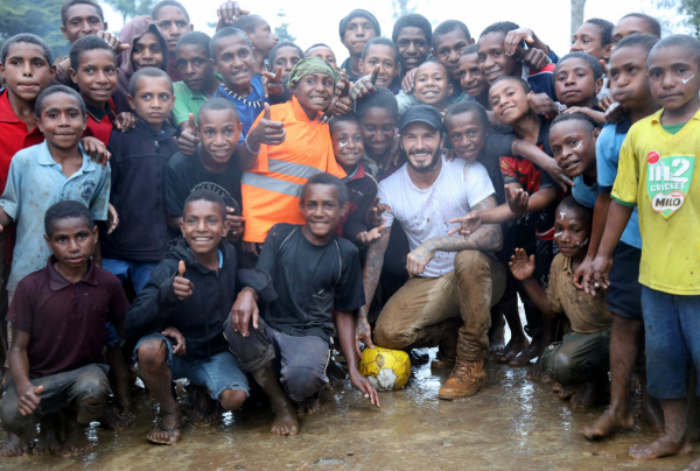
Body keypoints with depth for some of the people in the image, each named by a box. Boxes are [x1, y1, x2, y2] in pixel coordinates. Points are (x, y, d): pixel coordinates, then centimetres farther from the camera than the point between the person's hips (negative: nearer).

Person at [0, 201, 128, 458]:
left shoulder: (108, 283, -7)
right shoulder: (31, 286, -13)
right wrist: (23, 386, -28)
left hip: (85, 370, 1)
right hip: (39, 377, -1)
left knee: (94, 388, -35)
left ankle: (75, 426, 6)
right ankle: (49, 420, 10)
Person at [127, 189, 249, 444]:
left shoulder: (230, 256, -12)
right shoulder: (170, 268, -23)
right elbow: (132, 326, -31)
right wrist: (166, 294, -49)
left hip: (215, 353, 2)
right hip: (175, 353, -2)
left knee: (234, 398, -26)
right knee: (149, 349, -35)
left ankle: (205, 392, 14)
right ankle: (170, 411, -3)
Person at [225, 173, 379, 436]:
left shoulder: (345, 253, 5)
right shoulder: (281, 235, 3)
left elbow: (344, 313, 10)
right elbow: (259, 279, -7)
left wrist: (353, 369, 6)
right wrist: (248, 293, -33)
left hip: (310, 334, -1)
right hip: (268, 329, 2)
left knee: (302, 377, -36)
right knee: (237, 324, -34)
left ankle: (306, 392, 7)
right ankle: (281, 405, -11)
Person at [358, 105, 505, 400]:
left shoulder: (469, 172, -15)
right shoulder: (389, 188, -6)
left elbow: (494, 235, -27)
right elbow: (375, 252, -5)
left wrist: (434, 244, -38)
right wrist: (361, 315, -11)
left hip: (477, 277, -2)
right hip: (427, 283, 3)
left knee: (469, 257, -37)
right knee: (387, 334, -21)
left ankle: (473, 362, -18)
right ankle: (447, 329, 13)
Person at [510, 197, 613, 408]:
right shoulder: (559, 262, 1)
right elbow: (553, 309, 13)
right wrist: (527, 280, 1)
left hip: (609, 335, -7)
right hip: (579, 336, 7)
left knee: (563, 362, -28)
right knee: (550, 360, -17)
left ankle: (594, 380, 5)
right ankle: (579, 381, 14)